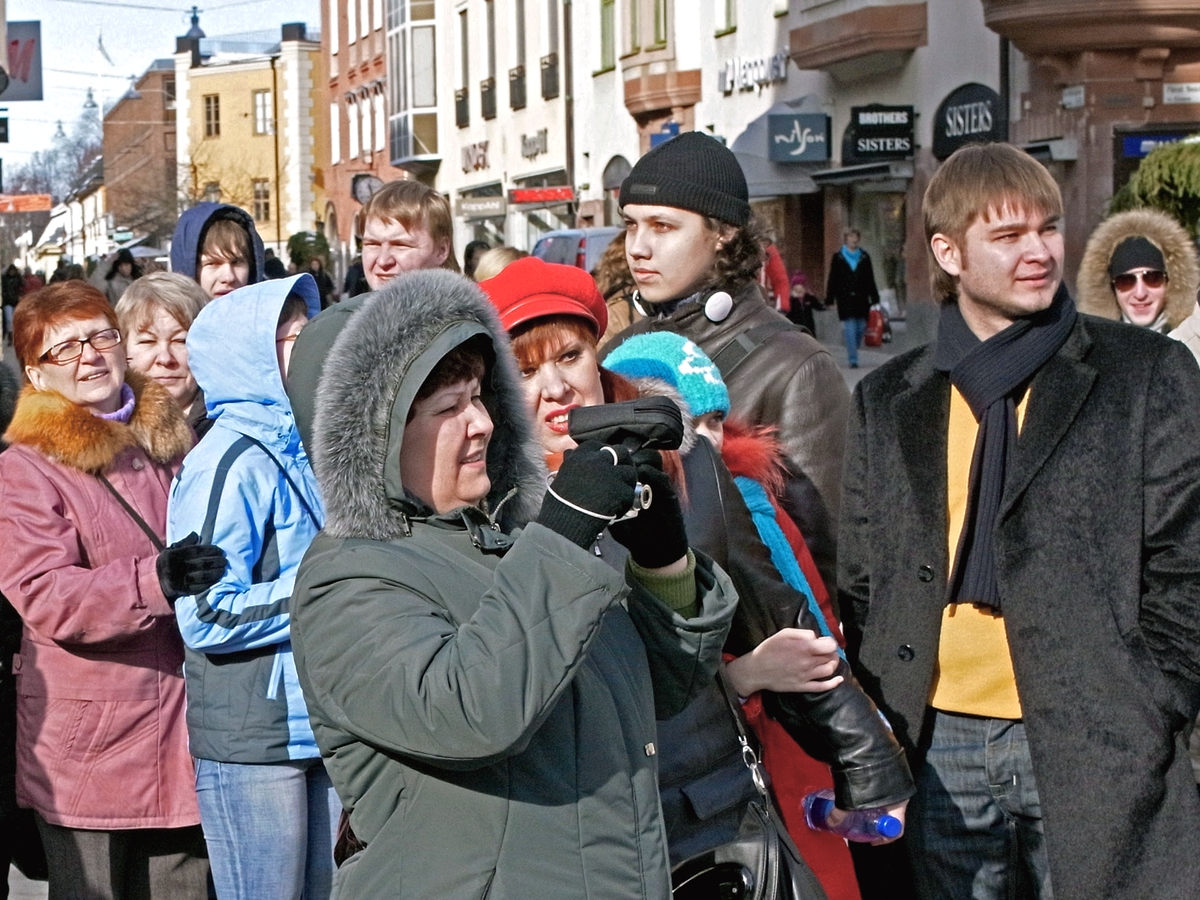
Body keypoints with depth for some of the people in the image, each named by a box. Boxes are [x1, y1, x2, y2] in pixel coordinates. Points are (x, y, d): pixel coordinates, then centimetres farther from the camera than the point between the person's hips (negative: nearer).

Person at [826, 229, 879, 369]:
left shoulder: (864, 257, 10)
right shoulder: (838, 258, 4)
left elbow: (870, 279, 12)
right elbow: (832, 279, 4)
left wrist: (874, 298, 9)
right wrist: (829, 299, -1)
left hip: (861, 298, 3)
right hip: (845, 298, -2)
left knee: (861, 327, 3)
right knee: (850, 328, -8)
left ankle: (852, 354, 25)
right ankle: (852, 359, -7)